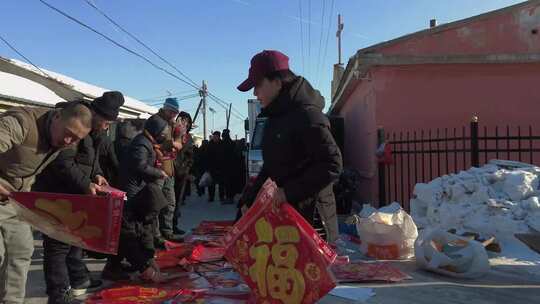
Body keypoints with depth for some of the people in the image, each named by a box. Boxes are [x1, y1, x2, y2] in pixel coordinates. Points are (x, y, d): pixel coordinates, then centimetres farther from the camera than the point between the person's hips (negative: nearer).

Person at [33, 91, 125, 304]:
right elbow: (63, 163, -28)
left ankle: (78, 279, 35)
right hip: (55, 194, -10)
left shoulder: (95, 130, 7)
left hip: (75, 193, 10)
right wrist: (86, 185, -28)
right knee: (59, 243, -5)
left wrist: (97, 174, 0)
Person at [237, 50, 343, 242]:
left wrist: (289, 192, -21)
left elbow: (332, 165, -22)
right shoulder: (276, 117, 14)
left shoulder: (307, 115, -16)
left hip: (309, 217, -8)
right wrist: (249, 199, 15)